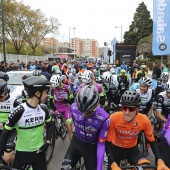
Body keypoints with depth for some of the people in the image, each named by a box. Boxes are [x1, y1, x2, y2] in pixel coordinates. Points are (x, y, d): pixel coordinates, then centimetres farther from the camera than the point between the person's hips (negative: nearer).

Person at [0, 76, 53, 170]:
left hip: (39, 151, 4)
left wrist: (48, 141, -4)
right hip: (22, 153, -3)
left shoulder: (43, 108, -6)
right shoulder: (18, 111, -21)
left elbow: (50, 125, 9)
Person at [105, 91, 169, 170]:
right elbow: (108, 143, -23)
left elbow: (152, 141, -9)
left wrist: (160, 161, -21)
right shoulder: (114, 118, -30)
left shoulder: (144, 120, -25)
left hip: (133, 149, 1)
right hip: (116, 148, 0)